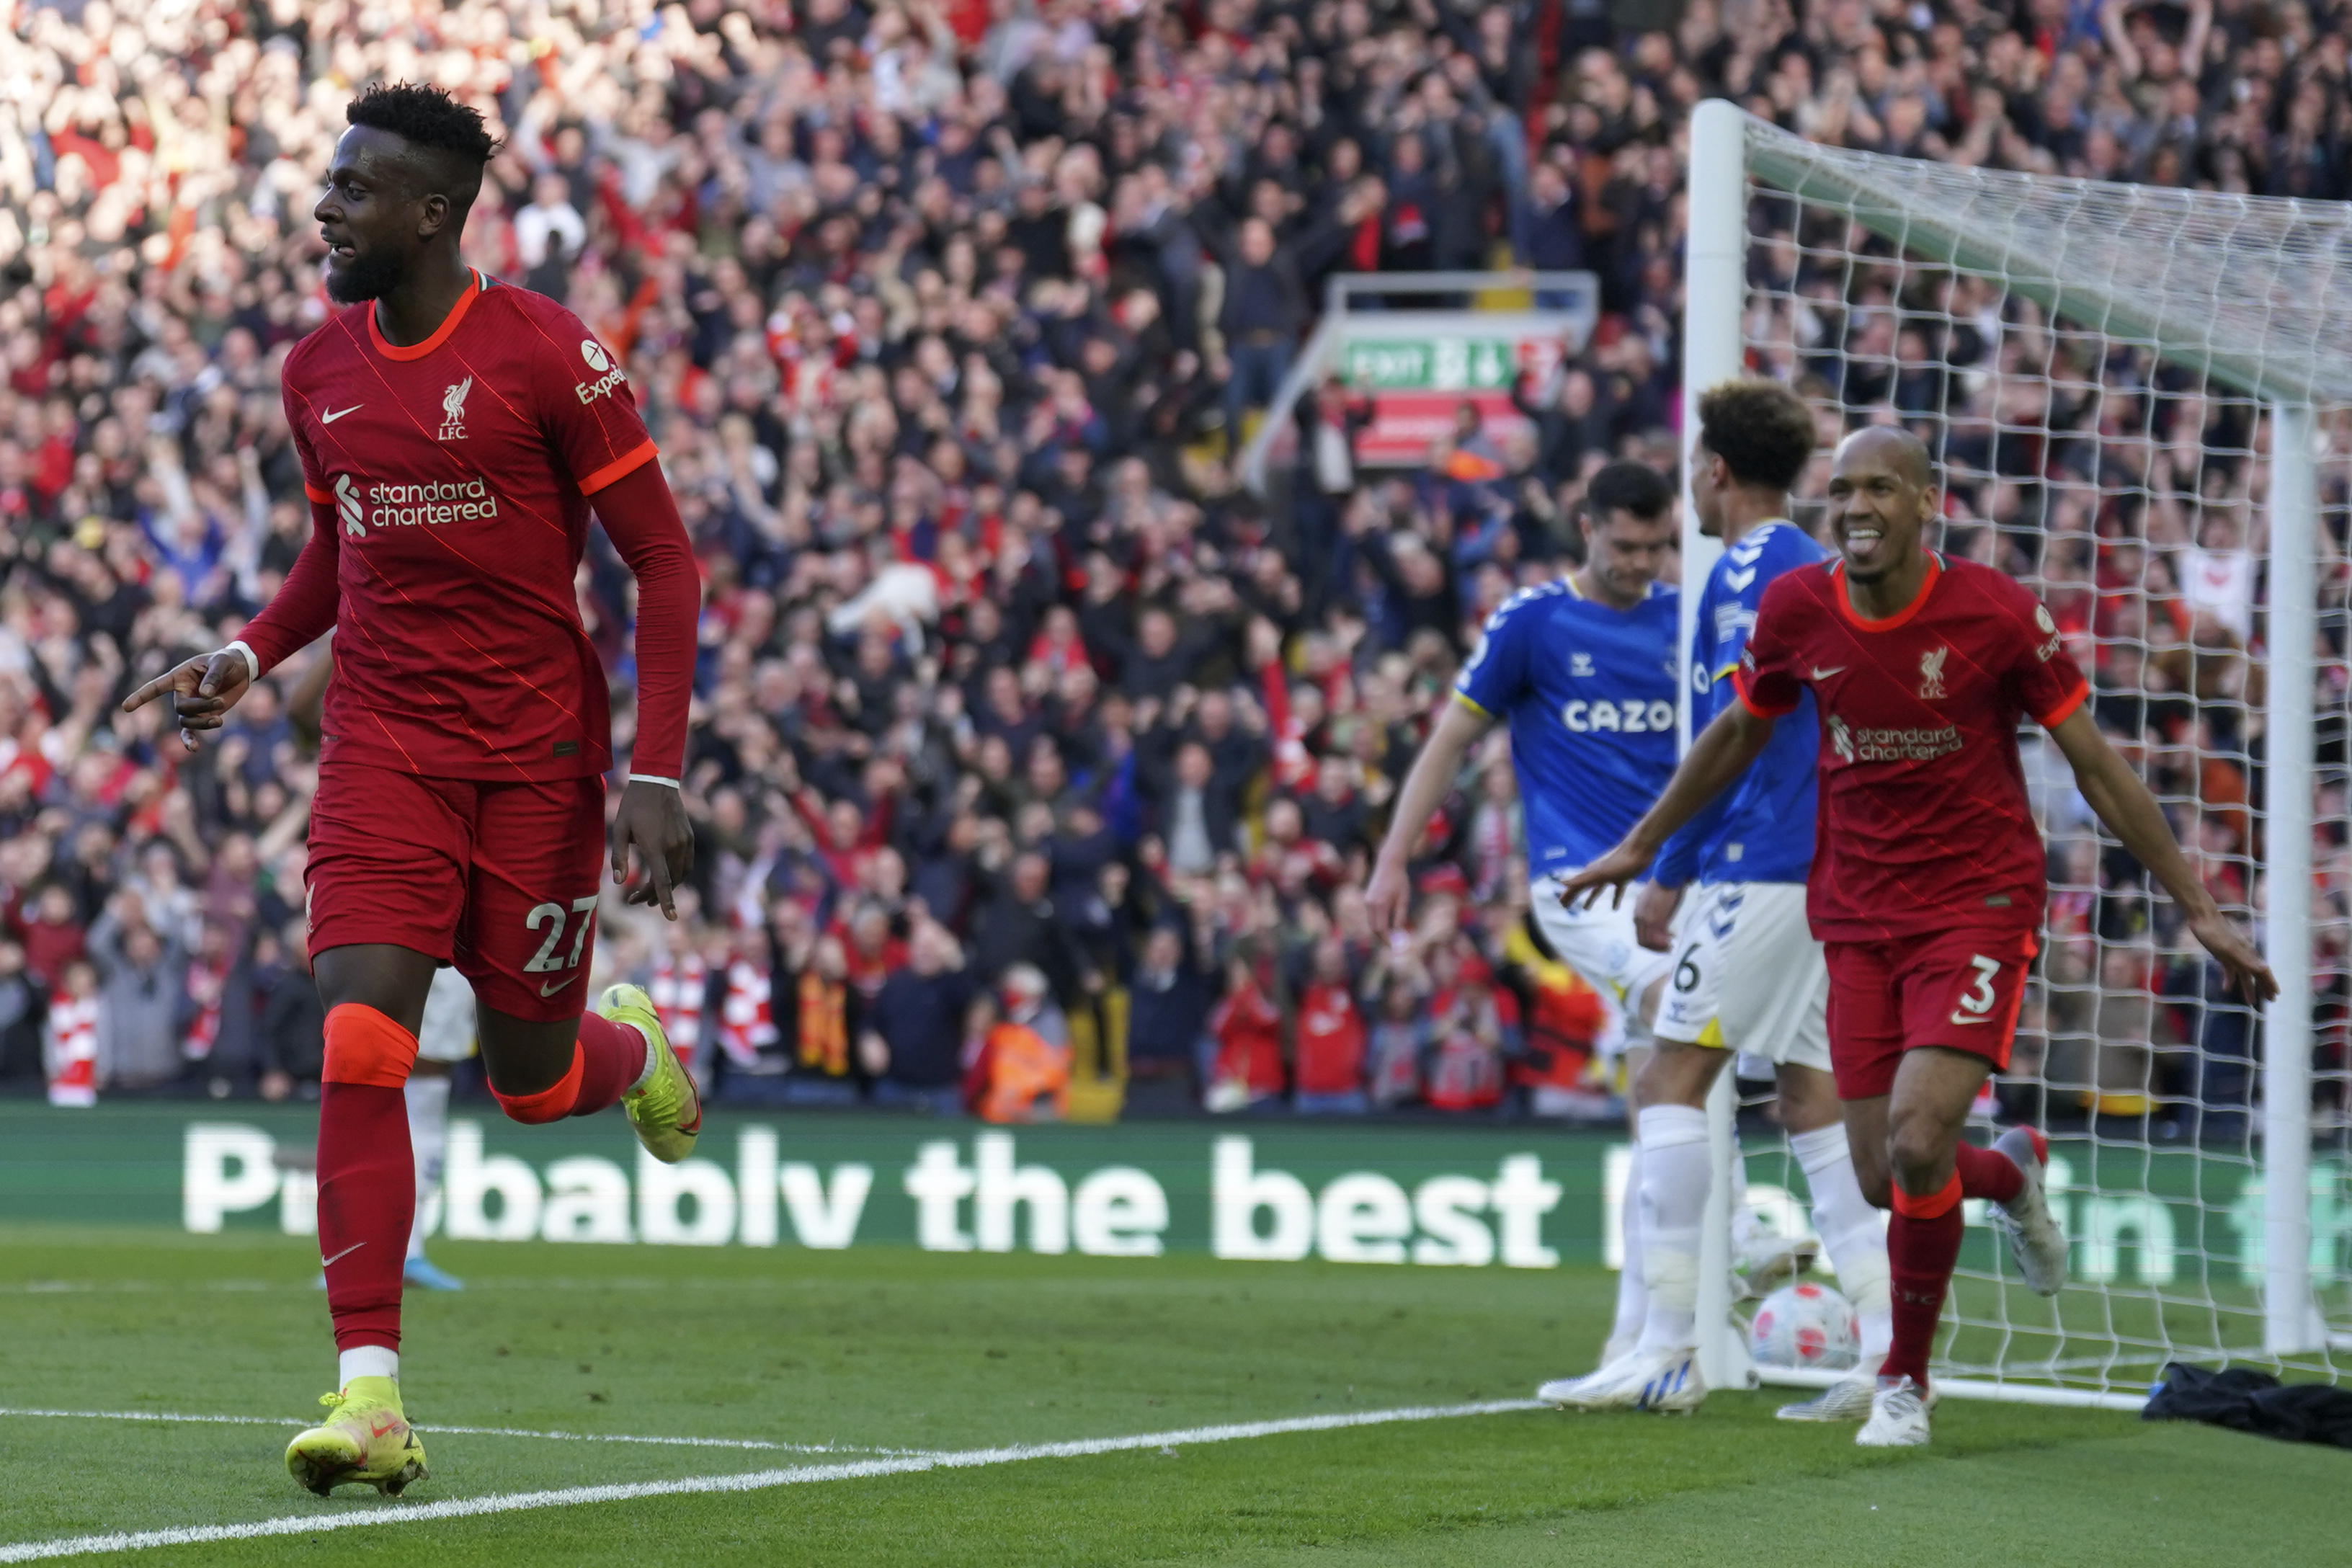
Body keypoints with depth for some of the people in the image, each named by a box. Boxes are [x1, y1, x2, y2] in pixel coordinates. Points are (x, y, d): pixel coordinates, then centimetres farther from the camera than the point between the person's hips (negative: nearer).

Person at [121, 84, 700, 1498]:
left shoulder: (547, 356, -11)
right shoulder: (321, 371, 6)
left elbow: (663, 560, -8)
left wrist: (657, 773, -15)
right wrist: (249, 659, 4)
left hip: (537, 751, -3)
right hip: (383, 744, 3)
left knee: (533, 1084, 6)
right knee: (360, 1042, -15)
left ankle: (635, 1047, 46)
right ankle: (373, 1396, -17)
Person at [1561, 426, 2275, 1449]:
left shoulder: (1998, 615, -13)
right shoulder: (1796, 611, -4)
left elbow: (2096, 766, -4)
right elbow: (1739, 732, 17)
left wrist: (2198, 907, -3)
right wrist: (1641, 846, 24)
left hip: (1979, 904, -4)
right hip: (1856, 915, 4)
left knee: (1917, 1141, -20)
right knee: (1884, 1178, 1)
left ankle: (1905, 1381, 2)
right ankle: (2011, 1173, 38)